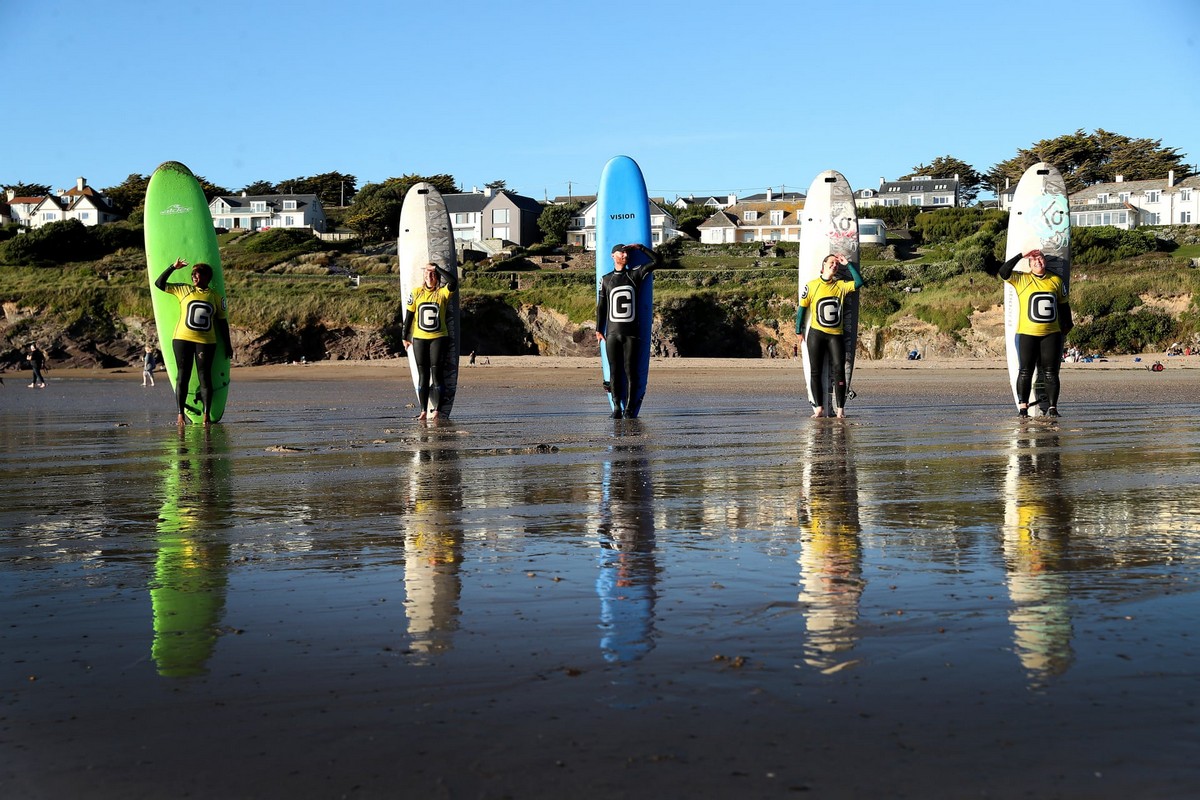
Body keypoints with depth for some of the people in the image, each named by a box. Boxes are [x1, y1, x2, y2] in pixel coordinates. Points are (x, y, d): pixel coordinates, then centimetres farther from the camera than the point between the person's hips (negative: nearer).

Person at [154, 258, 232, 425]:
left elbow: (222, 321, 10)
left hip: (206, 342, 0)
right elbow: (159, 283, 8)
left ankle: (206, 415, 3)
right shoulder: (184, 290, 7)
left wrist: (227, 344, 9)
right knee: (183, 376, 1)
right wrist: (173, 267, -3)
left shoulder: (216, 296, 7)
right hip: (182, 339, 0)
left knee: (205, 377, 0)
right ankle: (181, 414, 5)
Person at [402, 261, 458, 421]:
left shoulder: (442, 293, -2)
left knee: (436, 372, -6)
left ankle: (437, 410, -1)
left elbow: (453, 282, -22)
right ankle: (424, 411, 5)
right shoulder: (416, 293, 5)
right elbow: (409, 315, 8)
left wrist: (437, 267, -14)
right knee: (422, 375, 3)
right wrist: (405, 337, 7)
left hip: (438, 338, -2)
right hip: (419, 338, 2)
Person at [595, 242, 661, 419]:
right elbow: (601, 307, 11)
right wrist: (599, 330, 7)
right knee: (614, 370, 1)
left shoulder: (635, 275, 8)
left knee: (631, 370, -3)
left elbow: (657, 261, 6)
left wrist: (640, 248, 4)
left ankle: (630, 407, 1)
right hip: (612, 333, 1)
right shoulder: (606, 280, 10)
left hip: (631, 333, -1)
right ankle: (617, 406, 6)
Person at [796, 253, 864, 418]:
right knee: (815, 372, 0)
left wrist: (848, 264, -5)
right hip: (816, 334, -1)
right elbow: (802, 308, 5)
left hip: (835, 335, 1)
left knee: (839, 369, -9)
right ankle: (819, 408, 5)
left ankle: (840, 408, -7)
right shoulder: (811, 285, 2)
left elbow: (858, 283, -7)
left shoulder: (841, 286, 7)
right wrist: (799, 331, 3)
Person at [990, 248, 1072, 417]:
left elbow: (1063, 304, 21)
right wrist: (1021, 256, -14)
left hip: (1051, 334, 2)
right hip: (1027, 334, -2)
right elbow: (1002, 273, -15)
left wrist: (1068, 324, 24)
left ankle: (1052, 408, 4)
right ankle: (1023, 407, -2)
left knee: (1051, 372, 2)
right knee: (1025, 371, -4)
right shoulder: (1022, 279, 1)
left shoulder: (1056, 280, 11)